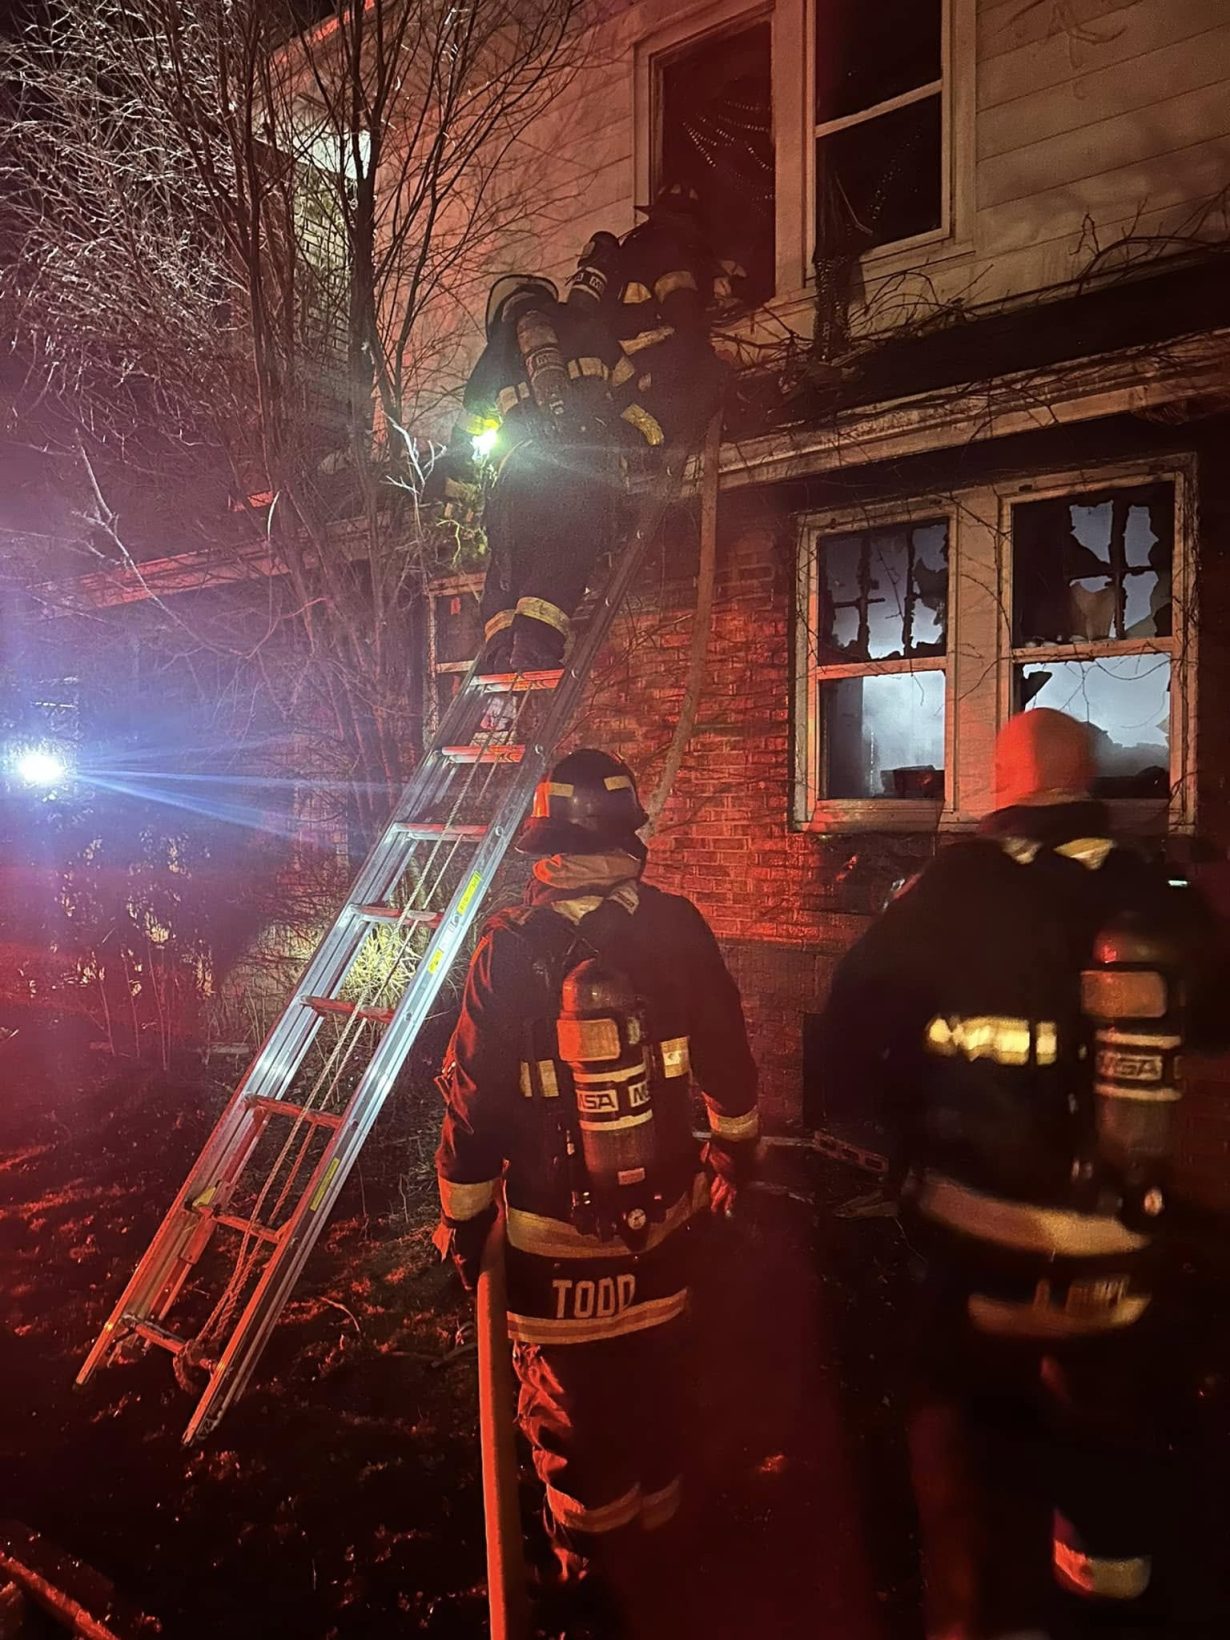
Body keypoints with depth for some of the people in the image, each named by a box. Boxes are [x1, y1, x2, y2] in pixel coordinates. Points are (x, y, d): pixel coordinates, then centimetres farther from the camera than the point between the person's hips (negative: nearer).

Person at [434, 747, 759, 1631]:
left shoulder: (512, 948, -18)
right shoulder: (678, 927, -10)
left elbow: (476, 1099, -13)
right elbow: (729, 1060, 0)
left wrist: (464, 1219, 0)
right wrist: (734, 1150, 18)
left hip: (555, 1230, -3)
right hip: (663, 1212, 3)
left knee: (571, 1401, 16)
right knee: (655, 1385, 23)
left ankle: (592, 1568, 34)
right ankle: (655, 1541, 43)